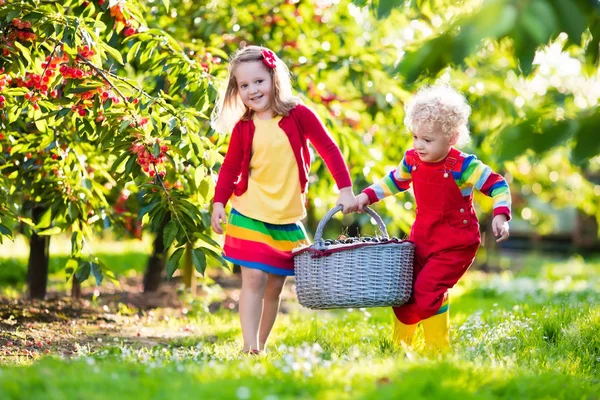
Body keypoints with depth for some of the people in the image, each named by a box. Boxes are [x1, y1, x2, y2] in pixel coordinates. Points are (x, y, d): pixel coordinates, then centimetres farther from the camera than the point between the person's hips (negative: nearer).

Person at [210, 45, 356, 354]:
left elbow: (328, 149, -3)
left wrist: (345, 189, -8)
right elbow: (230, 168, 7)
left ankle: (261, 346, 16)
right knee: (254, 278, -11)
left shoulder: (298, 115, -4)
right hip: (250, 215, -1)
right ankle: (249, 346, -10)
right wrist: (218, 202, -4)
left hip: (288, 218, 1)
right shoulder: (243, 128, 0)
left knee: (275, 286, 7)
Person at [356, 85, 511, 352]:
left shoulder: (464, 166, -21)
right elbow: (394, 181, 16)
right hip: (422, 238, 7)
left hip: (455, 244, -6)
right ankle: (399, 346, 29)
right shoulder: (412, 160, -3)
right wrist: (366, 196, 7)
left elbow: (497, 185, -16)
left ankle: (438, 349, -1)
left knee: (428, 289, -17)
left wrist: (500, 215, -31)